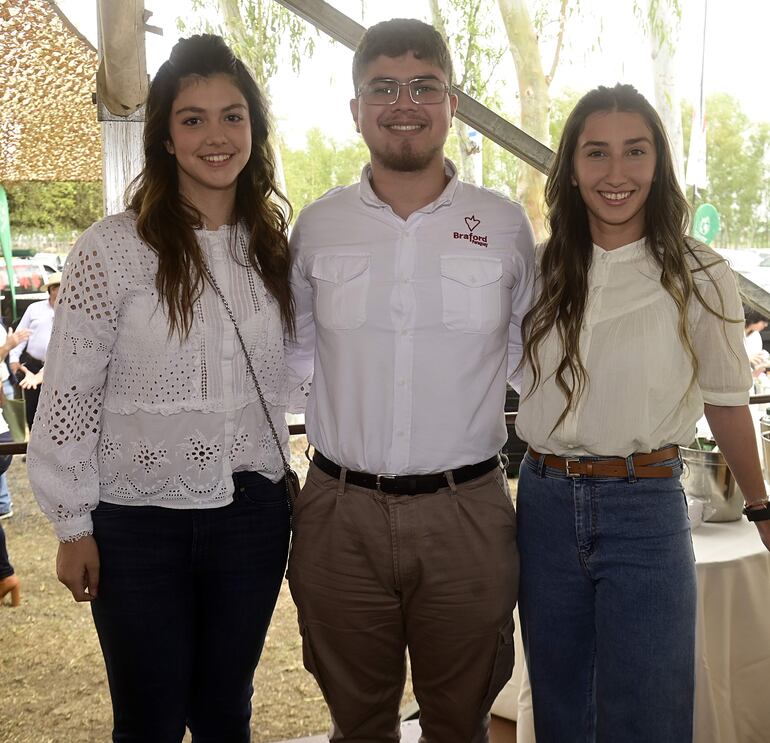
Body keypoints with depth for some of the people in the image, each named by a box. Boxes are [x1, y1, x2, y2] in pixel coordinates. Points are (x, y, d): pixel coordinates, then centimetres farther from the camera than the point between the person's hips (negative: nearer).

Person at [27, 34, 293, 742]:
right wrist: (74, 524, -7)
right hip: (139, 522, -3)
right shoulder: (114, 247, -10)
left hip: (251, 517, 4)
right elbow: (69, 395, -7)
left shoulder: (275, 245, 5)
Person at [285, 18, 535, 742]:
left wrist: (469, 401, 4)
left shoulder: (504, 223, 0)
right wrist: (348, 402, 7)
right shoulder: (316, 225, 2)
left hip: (466, 512, -1)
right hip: (339, 513, 1)